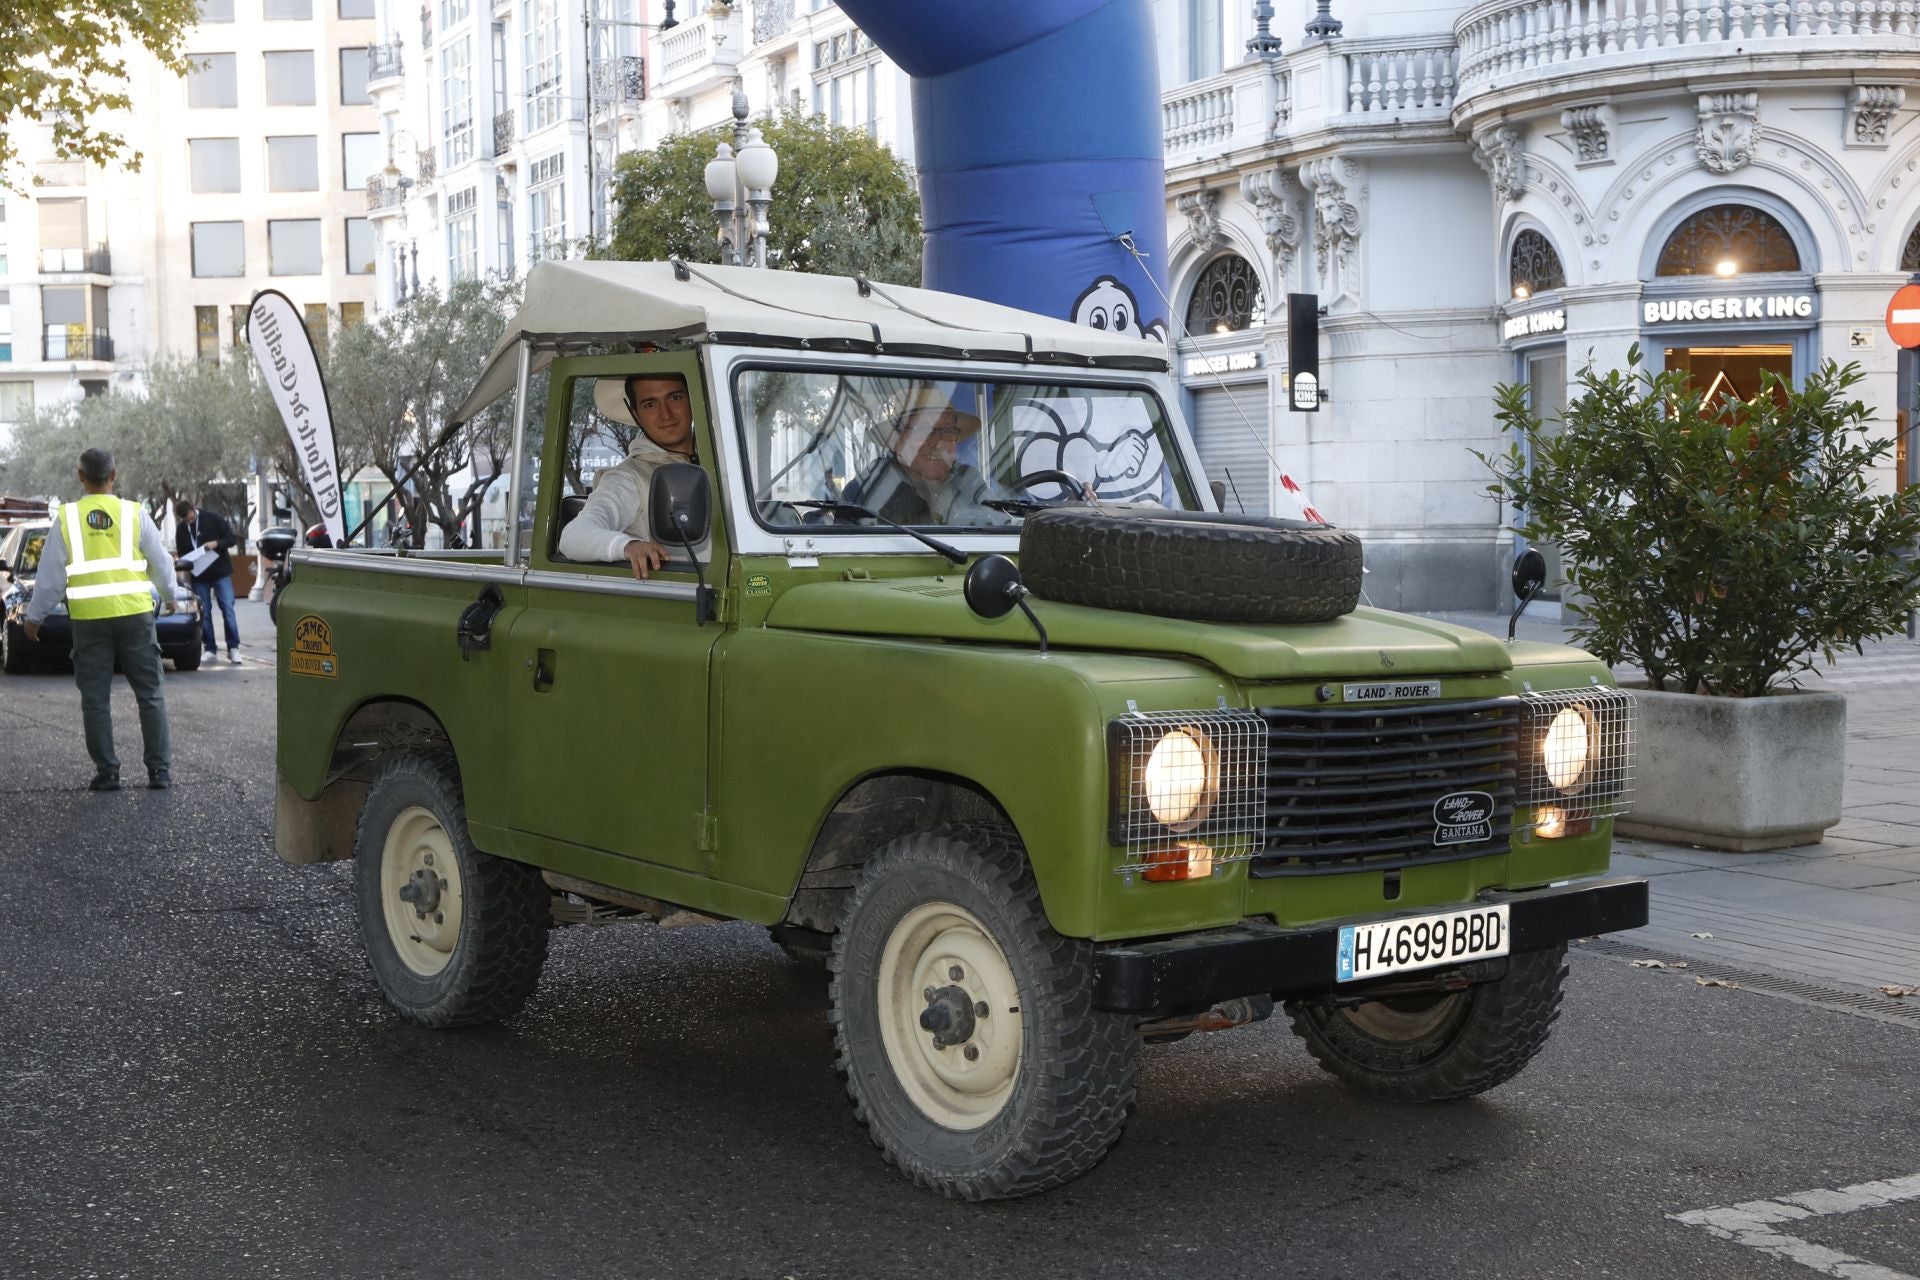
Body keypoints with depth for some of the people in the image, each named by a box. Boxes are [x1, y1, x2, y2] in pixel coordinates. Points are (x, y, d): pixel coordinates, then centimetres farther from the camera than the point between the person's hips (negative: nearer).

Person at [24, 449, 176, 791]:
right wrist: (169, 596, 25)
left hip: (89, 619, 0)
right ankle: (159, 769, 6)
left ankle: (107, 772, 6)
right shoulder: (134, 514, -1)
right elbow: (161, 563, 6)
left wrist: (35, 616, 13)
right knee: (149, 694, 7)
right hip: (135, 614, 0)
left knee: (95, 698, 7)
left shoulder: (68, 518, -1)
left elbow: (51, 574, 2)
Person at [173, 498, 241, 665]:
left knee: (228, 609, -8)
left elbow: (232, 539, -6)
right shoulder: (181, 529, 2)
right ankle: (210, 649, 11)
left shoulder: (213, 519, -7)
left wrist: (216, 543, -23)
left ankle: (233, 648, -5)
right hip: (198, 576, 3)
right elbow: (181, 553, 11)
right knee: (204, 612, 4)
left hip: (221, 572, -3)